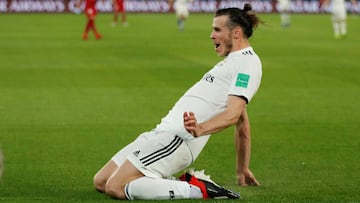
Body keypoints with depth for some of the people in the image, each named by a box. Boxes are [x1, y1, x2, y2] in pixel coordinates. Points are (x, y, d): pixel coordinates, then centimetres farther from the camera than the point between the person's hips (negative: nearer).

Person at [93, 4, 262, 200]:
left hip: (178, 138, -11)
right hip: (162, 132, 11)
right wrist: (242, 169, 27)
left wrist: (201, 129, -38)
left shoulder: (248, 61, -7)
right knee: (100, 182, 9)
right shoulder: (234, 61, 24)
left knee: (115, 188, -21)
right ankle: (183, 183, 8)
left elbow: (233, 114, -21)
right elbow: (242, 122, 27)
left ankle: (197, 189, -12)